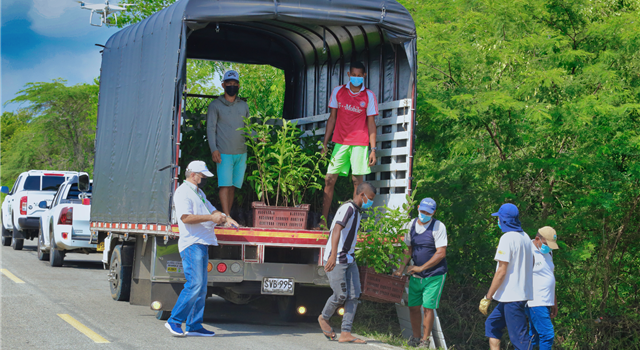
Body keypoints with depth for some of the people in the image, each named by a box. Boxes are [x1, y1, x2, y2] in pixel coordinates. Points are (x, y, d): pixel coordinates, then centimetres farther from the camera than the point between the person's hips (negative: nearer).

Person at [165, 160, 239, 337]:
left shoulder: (199, 193, 24)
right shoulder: (183, 192, -8)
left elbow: (211, 210, 27)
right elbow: (185, 217, -20)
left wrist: (226, 219, 6)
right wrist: (211, 218, -23)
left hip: (203, 244, 10)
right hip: (191, 243, -10)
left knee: (201, 287, 7)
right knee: (194, 285, -16)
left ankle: (194, 326, 9)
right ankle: (174, 321, -9)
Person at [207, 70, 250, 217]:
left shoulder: (244, 106, 17)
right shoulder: (215, 105, 5)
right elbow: (211, 128, 1)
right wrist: (214, 149, -10)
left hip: (241, 153, 4)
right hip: (224, 153, -4)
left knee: (233, 186, 4)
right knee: (225, 185, -11)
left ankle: (227, 214, 9)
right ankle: (226, 216, -16)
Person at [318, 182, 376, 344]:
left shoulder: (357, 211, 16)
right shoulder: (347, 208, -15)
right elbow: (336, 230, -30)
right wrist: (334, 254, -42)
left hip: (349, 260, 9)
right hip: (335, 260, -9)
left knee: (354, 295, -1)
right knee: (341, 295, -9)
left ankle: (345, 333, -3)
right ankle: (324, 318, 19)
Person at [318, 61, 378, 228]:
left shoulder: (369, 96, 2)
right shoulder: (338, 92, 7)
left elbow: (371, 123, 3)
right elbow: (332, 118, 12)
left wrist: (373, 149, -3)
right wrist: (325, 144, 9)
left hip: (359, 144, -2)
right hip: (340, 142, 2)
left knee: (357, 181, -1)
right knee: (329, 179, -3)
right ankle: (323, 220, 2)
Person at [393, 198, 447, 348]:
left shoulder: (438, 227, -11)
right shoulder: (410, 225, 5)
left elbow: (441, 253, -15)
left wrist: (421, 268, -16)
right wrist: (401, 268, 0)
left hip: (434, 275, -5)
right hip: (416, 275, 5)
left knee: (428, 307, -7)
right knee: (413, 307, 6)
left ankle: (425, 340, 3)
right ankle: (415, 338, 21)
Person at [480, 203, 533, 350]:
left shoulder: (507, 238, -15)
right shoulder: (525, 237, 12)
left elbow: (502, 271, -19)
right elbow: (531, 264, 19)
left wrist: (487, 298, -15)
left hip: (512, 297, -10)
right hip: (523, 293, 10)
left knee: (518, 337, -8)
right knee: (492, 325, 18)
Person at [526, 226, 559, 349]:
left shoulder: (547, 253, 16)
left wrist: (554, 302, 24)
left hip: (545, 302, 9)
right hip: (535, 303, -9)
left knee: (534, 338, 10)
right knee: (547, 335, -13)